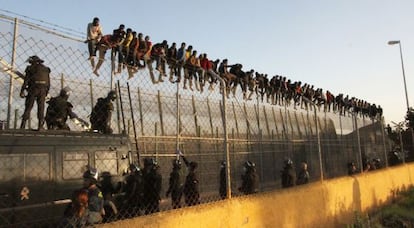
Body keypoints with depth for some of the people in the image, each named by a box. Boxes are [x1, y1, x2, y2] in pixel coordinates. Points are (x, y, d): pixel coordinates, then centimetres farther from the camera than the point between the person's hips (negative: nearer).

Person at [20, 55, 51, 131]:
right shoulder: (46, 69, 15)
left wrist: (22, 91, -4)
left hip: (33, 89, -2)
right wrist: (46, 93, 17)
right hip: (43, 90, 2)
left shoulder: (30, 68, 5)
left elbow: (26, 81, -4)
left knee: (28, 107, 3)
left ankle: (23, 125, 0)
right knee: (41, 107, 2)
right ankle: (40, 126, -6)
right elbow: (48, 83, 12)